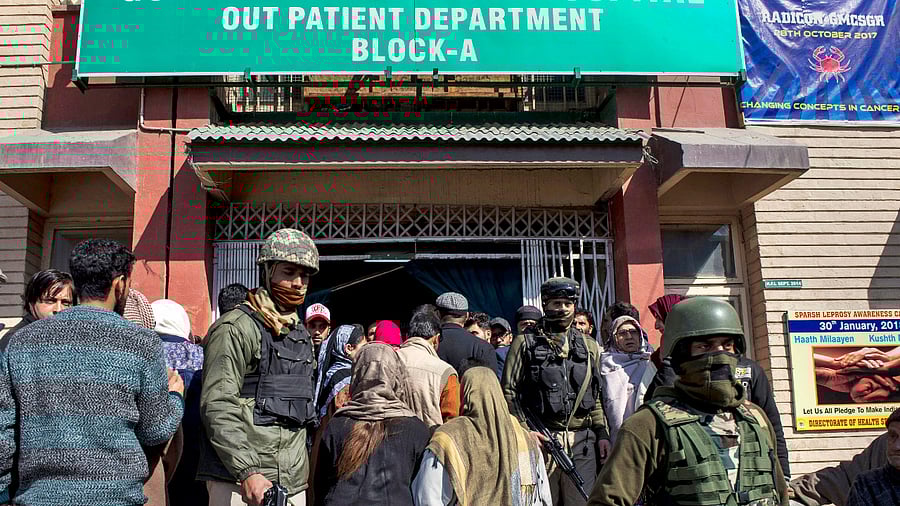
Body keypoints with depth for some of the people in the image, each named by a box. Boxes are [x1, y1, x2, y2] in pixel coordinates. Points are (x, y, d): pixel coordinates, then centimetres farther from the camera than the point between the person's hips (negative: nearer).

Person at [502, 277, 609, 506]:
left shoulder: (589, 346, 15)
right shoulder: (525, 343, 2)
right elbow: (509, 392, -1)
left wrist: (602, 433, 12)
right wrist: (524, 431, -10)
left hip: (582, 442, 3)